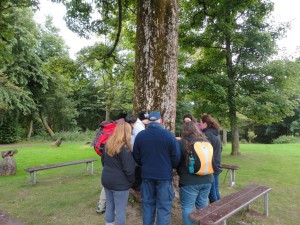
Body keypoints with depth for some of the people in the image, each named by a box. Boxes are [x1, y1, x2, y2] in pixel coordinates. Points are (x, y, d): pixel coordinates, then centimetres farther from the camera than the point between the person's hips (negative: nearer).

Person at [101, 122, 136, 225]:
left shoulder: (108, 143, 2)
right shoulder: (124, 148, -21)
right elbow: (129, 169, -19)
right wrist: (131, 181, -3)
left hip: (106, 180, 7)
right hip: (120, 183, -7)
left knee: (109, 206, 20)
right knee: (120, 210, 5)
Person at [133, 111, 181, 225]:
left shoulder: (140, 135, -4)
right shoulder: (169, 135, -13)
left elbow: (136, 157, 5)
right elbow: (176, 157, -8)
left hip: (146, 175, 3)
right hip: (164, 176, -3)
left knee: (147, 204, 17)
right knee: (164, 207, 8)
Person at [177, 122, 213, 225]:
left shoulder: (182, 143, -11)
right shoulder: (206, 141, 6)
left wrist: (181, 173, 14)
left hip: (189, 181, -6)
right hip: (207, 179, 6)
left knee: (187, 208, 6)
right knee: (203, 206, 21)